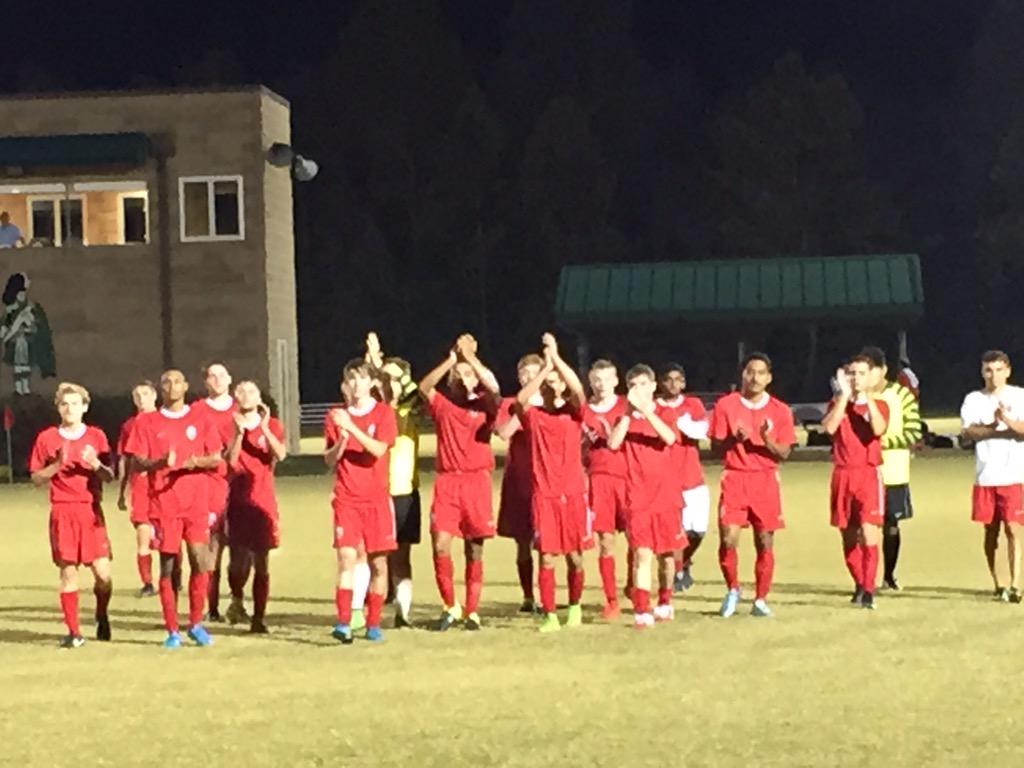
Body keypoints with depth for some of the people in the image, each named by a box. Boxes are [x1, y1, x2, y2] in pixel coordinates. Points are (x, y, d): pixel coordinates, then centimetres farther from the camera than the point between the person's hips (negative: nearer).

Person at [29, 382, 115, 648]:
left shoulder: (96, 436, 7)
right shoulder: (46, 438, 6)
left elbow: (109, 476, 7)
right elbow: (36, 478, 5)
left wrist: (95, 465, -13)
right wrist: (57, 464, -11)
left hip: (91, 509, 0)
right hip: (62, 511, 0)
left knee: (102, 572, -6)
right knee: (68, 571, -3)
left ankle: (102, 617, 21)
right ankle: (73, 632, 3)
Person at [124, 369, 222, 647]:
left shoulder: (200, 420, 9)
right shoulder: (147, 424, 6)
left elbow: (216, 458, 7)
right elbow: (136, 464, 1)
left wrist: (197, 462, -14)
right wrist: (159, 462, -19)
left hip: (196, 504, 1)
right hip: (163, 505, -1)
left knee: (200, 562, -7)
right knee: (168, 567, 0)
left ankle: (196, 624, 9)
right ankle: (172, 630, 7)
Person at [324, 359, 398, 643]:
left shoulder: (383, 413, 1)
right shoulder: (336, 415, 7)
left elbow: (378, 450, -14)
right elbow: (329, 460, 5)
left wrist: (351, 427, -23)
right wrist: (341, 440, -13)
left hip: (377, 497, 0)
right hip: (346, 498, 0)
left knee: (378, 563, 2)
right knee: (347, 557, -14)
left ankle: (373, 624, 12)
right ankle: (343, 623, -20)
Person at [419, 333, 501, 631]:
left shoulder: (484, 406, 6)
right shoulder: (442, 405, 9)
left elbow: (494, 389, -16)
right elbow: (424, 387, -11)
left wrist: (470, 356, -15)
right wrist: (451, 359, -18)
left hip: (476, 481, 0)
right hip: (447, 481, 1)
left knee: (474, 550, 4)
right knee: (440, 545, -11)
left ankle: (472, 612, 13)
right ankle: (450, 606, 6)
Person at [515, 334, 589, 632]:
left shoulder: (573, 413, 5)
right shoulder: (533, 415, 4)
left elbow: (578, 389, -15)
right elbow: (520, 399, -18)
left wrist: (556, 356, -20)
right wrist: (545, 366, -22)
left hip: (572, 494, 1)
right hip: (543, 495, -1)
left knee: (574, 556, 6)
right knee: (546, 558, -3)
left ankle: (575, 606, 26)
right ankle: (550, 615, 2)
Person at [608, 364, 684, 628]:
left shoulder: (664, 413, 2)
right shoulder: (625, 417, 5)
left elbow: (669, 438, -20)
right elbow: (613, 443, -14)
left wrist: (645, 411, -27)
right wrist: (629, 412, -18)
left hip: (665, 494, 1)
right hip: (637, 495, -1)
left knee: (666, 552, 12)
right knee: (642, 553, -12)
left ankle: (665, 601, 33)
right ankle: (641, 610, -15)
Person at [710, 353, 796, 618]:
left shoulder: (780, 410, 3)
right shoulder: (725, 405, 1)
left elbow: (784, 453, 2)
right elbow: (716, 447, 2)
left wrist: (768, 441, -18)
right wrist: (734, 439, -18)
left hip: (765, 479, 1)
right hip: (734, 478, -1)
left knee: (765, 543, 0)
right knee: (728, 539, -10)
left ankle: (761, 600, 12)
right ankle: (732, 590, 14)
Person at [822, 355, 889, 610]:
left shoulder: (879, 405, 6)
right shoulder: (837, 403, 10)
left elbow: (878, 429, -16)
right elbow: (829, 427, -11)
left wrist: (867, 397, -13)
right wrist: (844, 395, -10)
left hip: (869, 474, -3)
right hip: (842, 474, 3)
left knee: (868, 532, -16)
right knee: (848, 535, 9)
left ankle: (868, 591, -16)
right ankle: (859, 584, 26)